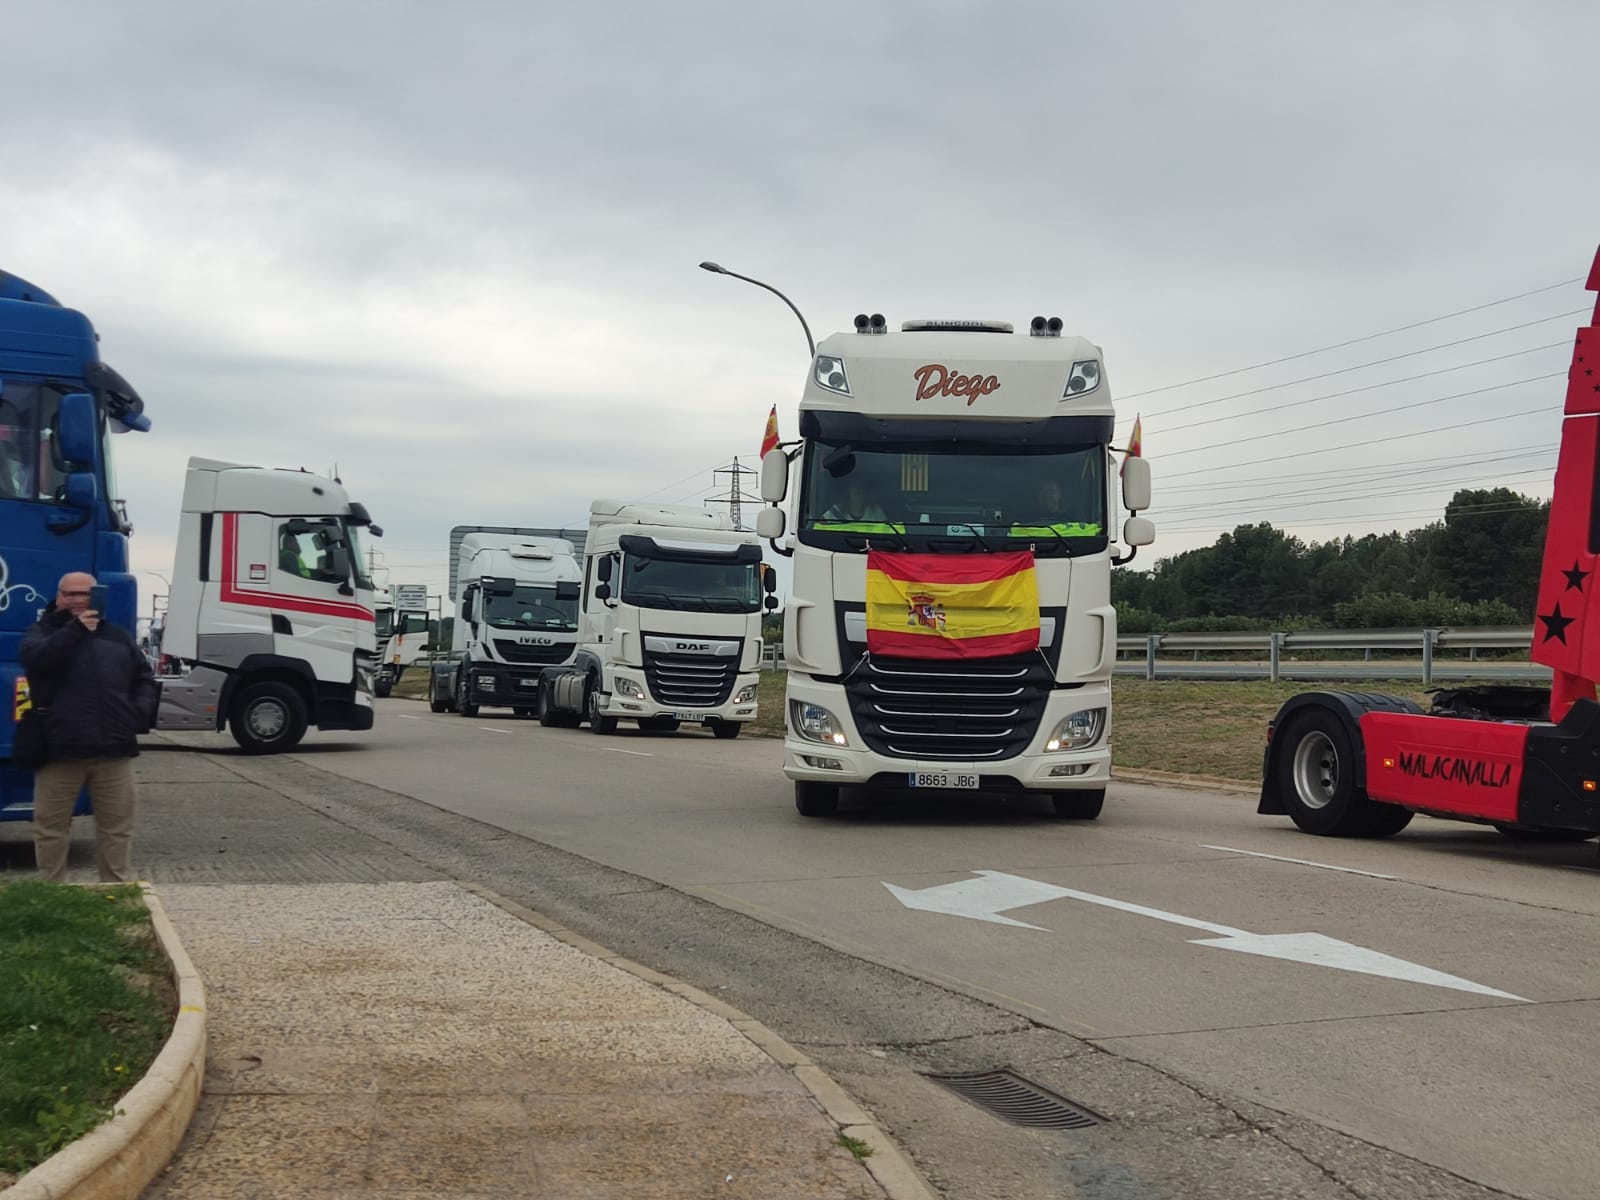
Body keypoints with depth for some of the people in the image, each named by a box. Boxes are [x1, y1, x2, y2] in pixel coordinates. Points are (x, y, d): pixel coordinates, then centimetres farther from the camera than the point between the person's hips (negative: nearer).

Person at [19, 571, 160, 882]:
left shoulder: (118, 636, 17)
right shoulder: (44, 632, 7)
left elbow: (145, 679, 18)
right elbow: (33, 658, -16)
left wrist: (140, 713, 0)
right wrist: (76, 629, -18)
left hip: (113, 749, 3)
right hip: (60, 749, -2)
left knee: (117, 827, 7)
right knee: (51, 827, 4)